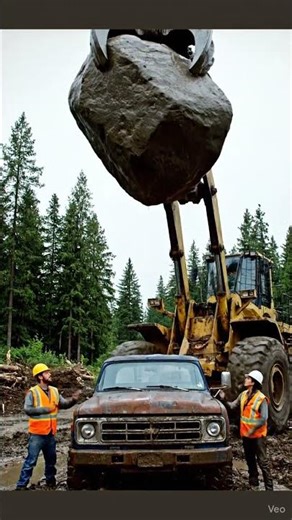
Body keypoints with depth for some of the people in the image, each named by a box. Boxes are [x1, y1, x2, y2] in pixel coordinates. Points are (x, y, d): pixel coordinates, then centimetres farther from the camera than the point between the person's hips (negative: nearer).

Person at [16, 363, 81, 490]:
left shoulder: (54, 391, 8)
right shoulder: (32, 392, -11)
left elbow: (65, 404, 10)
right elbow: (27, 409, -21)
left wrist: (73, 399, -9)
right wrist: (45, 409, -23)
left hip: (50, 433, 6)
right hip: (37, 434, -6)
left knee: (51, 460, 19)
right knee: (31, 461, -2)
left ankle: (50, 482, 36)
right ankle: (21, 485, 8)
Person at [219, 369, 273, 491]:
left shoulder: (261, 398, -17)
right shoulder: (243, 395, 3)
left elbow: (263, 419, -20)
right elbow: (232, 406, 4)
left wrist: (252, 430, -20)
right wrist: (224, 400, -12)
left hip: (258, 435, -7)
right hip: (245, 434, 7)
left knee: (262, 462, 0)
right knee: (250, 460, 17)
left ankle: (269, 487, 8)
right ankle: (253, 484, 31)